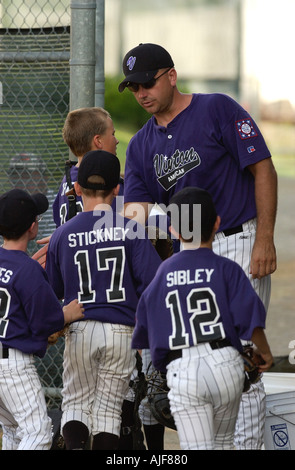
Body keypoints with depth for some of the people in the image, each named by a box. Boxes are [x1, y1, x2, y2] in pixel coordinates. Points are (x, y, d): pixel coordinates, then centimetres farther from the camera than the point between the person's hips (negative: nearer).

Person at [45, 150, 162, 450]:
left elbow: (52, 293, 7)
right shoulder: (130, 229, -4)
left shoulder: (61, 235, 0)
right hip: (121, 330, 0)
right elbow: (152, 281, -9)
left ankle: (74, 447, -17)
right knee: (108, 407, 8)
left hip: (79, 330, 0)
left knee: (75, 402, 10)